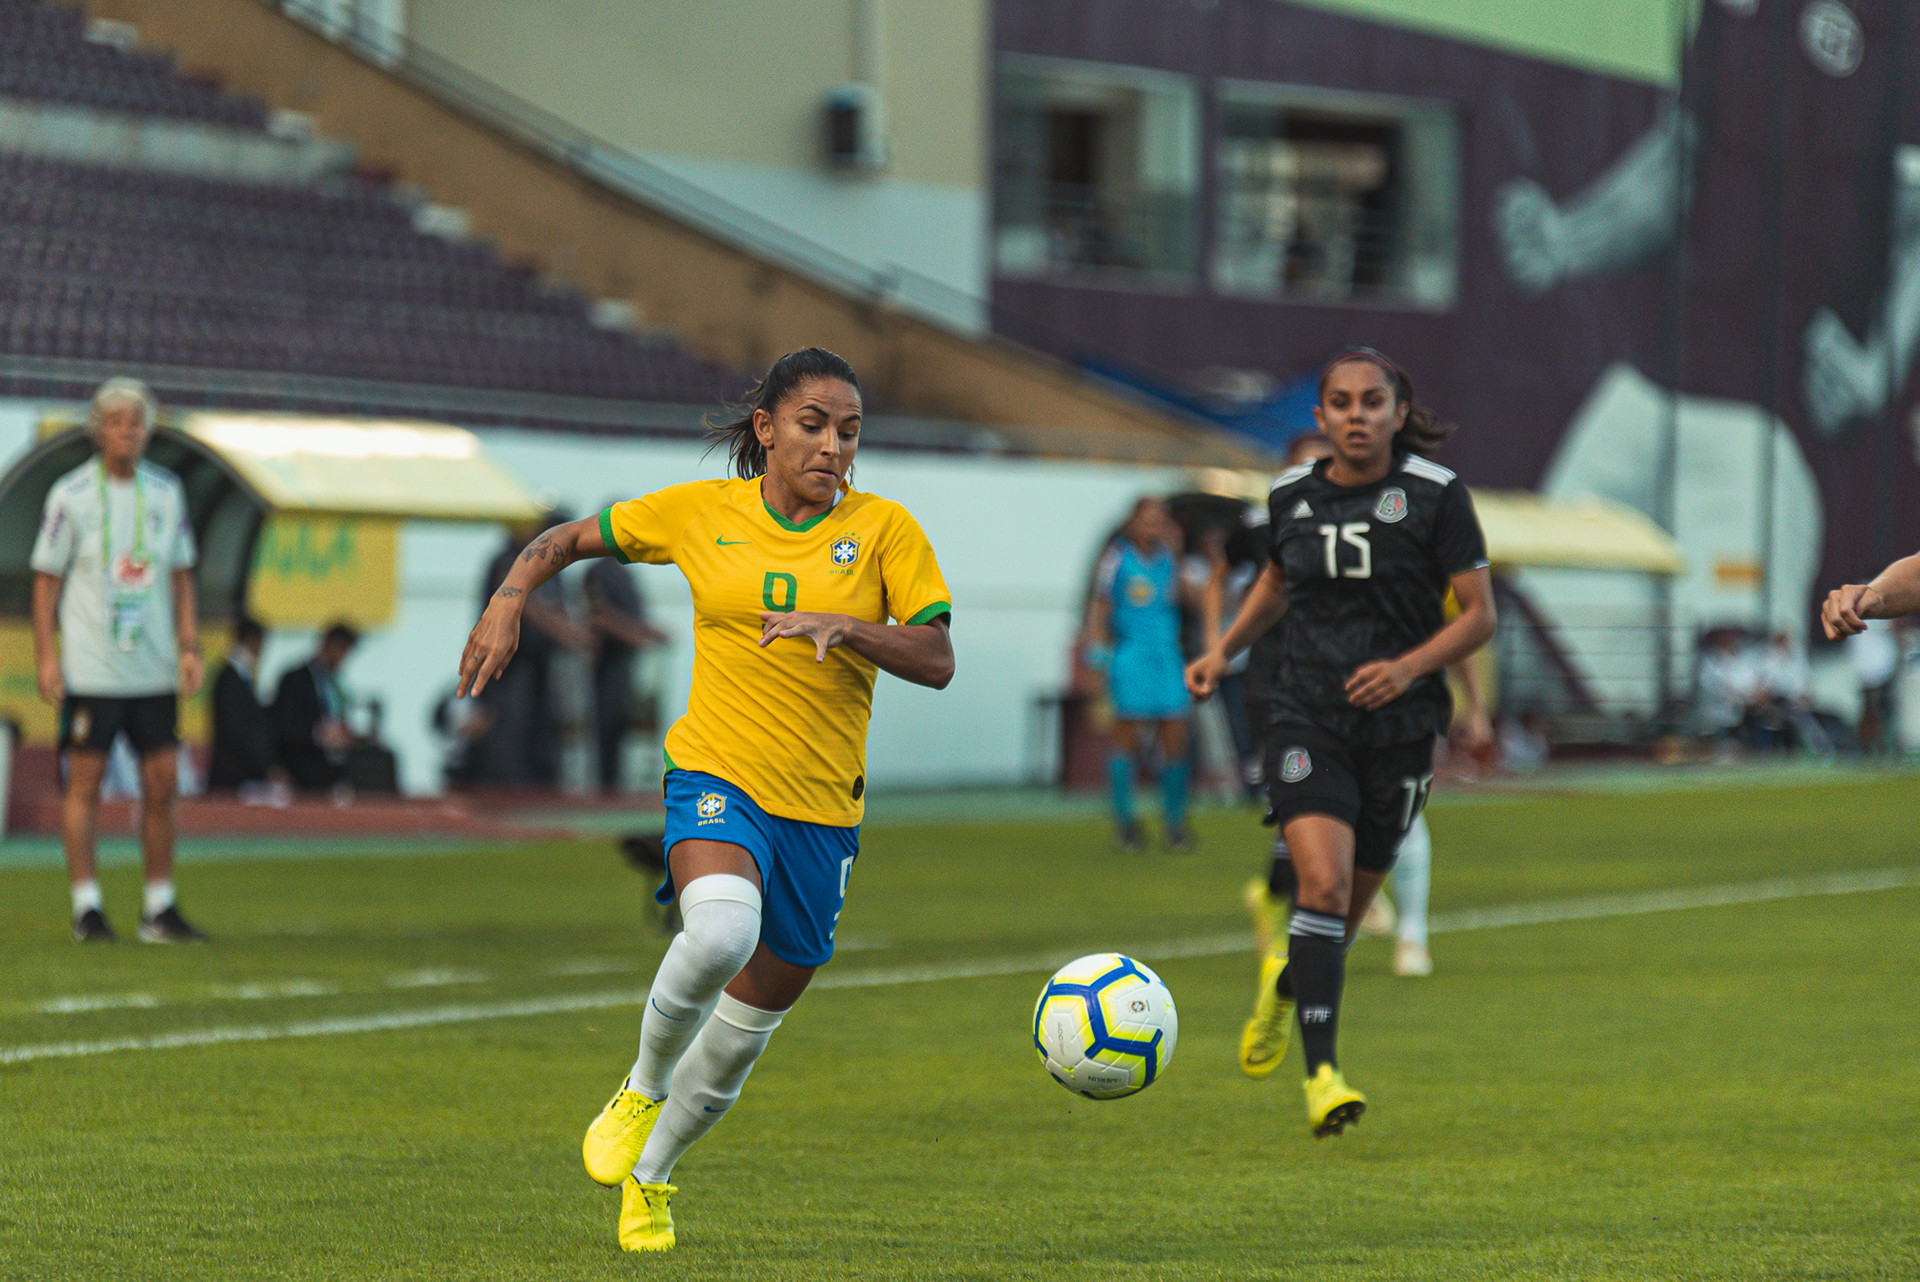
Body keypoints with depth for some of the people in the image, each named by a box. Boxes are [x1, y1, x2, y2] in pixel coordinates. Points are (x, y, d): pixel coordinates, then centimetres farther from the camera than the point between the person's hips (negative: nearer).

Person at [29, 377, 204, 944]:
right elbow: (46, 578, 0)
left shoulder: (166, 492, 8)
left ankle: (159, 908, 12)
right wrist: (45, 657, -6)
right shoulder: (71, 495, -4)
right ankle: (86, 910, 4)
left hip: (154, 667, 4)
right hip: (90, 668, -4)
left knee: (162, 785, 3)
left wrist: (189, 647, 6)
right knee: (84, 784, -2)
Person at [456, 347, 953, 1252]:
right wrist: (507, 602, -4)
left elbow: (936, 661, -9)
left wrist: (841, 625, -25)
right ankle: (642, 1090, -7)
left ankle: (648, 1176, 38)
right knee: (721, 934, -35)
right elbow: (569, 541, 14)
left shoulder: (883, 529, -1)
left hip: (822, 809, 2)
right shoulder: (701, 512, 1)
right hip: (716, 778, -2)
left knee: (742, 1034, 11)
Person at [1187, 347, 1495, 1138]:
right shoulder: (1292, 496, 3)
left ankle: (1286, 981, 45)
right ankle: (1322, 1075, -19)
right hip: (1307, 723, 0)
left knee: (1350, 906, 10)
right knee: (1323, 883, -19)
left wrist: (1410, 666, -21)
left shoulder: (1435, 496, -6)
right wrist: (1225, 649, 13)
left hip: (1398, 730, 0)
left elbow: (1479, 614, -5)